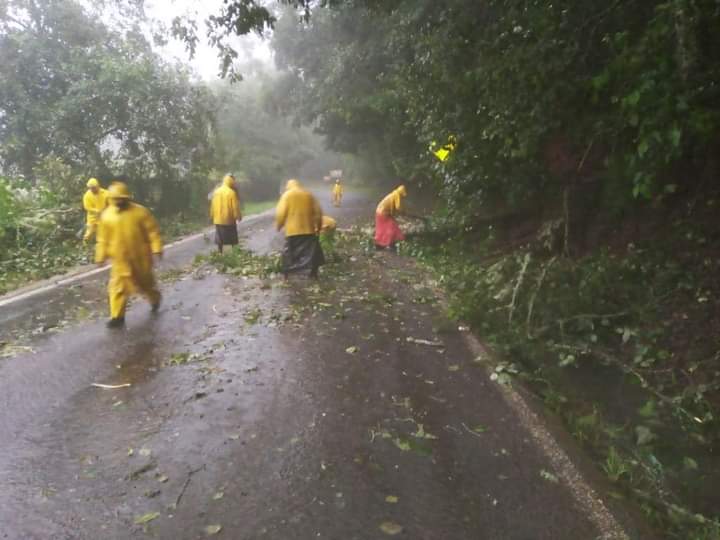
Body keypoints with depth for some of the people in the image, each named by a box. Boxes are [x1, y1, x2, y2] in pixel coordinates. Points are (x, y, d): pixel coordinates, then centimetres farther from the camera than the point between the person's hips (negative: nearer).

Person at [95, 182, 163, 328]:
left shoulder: (140, 212, -9)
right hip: (120, 259, 2)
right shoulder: (107, 215, -1)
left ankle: (155, 299, 44)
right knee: (118, 287, 0)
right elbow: (103, 238, 5)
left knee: (146, 282, 15)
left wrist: (157, 248, -11)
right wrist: (101, 256, 6)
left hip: (141, 257, -2)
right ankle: (117, 316, 9)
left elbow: (152, 231, -6)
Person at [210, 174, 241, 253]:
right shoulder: (232, 192, -11)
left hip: (218, 220, 5)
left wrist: (212, 217, 17)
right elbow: (235, 207, -11)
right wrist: (238, 216, 1)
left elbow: (212, 206, 8)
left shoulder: (216, 191, 4)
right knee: (233, 241, 5)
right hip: (229, 220, -5)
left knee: (219, 241, 11)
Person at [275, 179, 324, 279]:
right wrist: (318, 226, 19)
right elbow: (318, 212, 10)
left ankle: (286, 276, 10)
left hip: (292, 230, -2)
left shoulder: (287, 195, 1)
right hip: (309, 229, 3)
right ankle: (314, 274, 19)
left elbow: (281, 213, -7)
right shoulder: (309, 195, 11)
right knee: (312, 252, 15)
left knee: (289, 253, 8)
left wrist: (278, 225, 8)